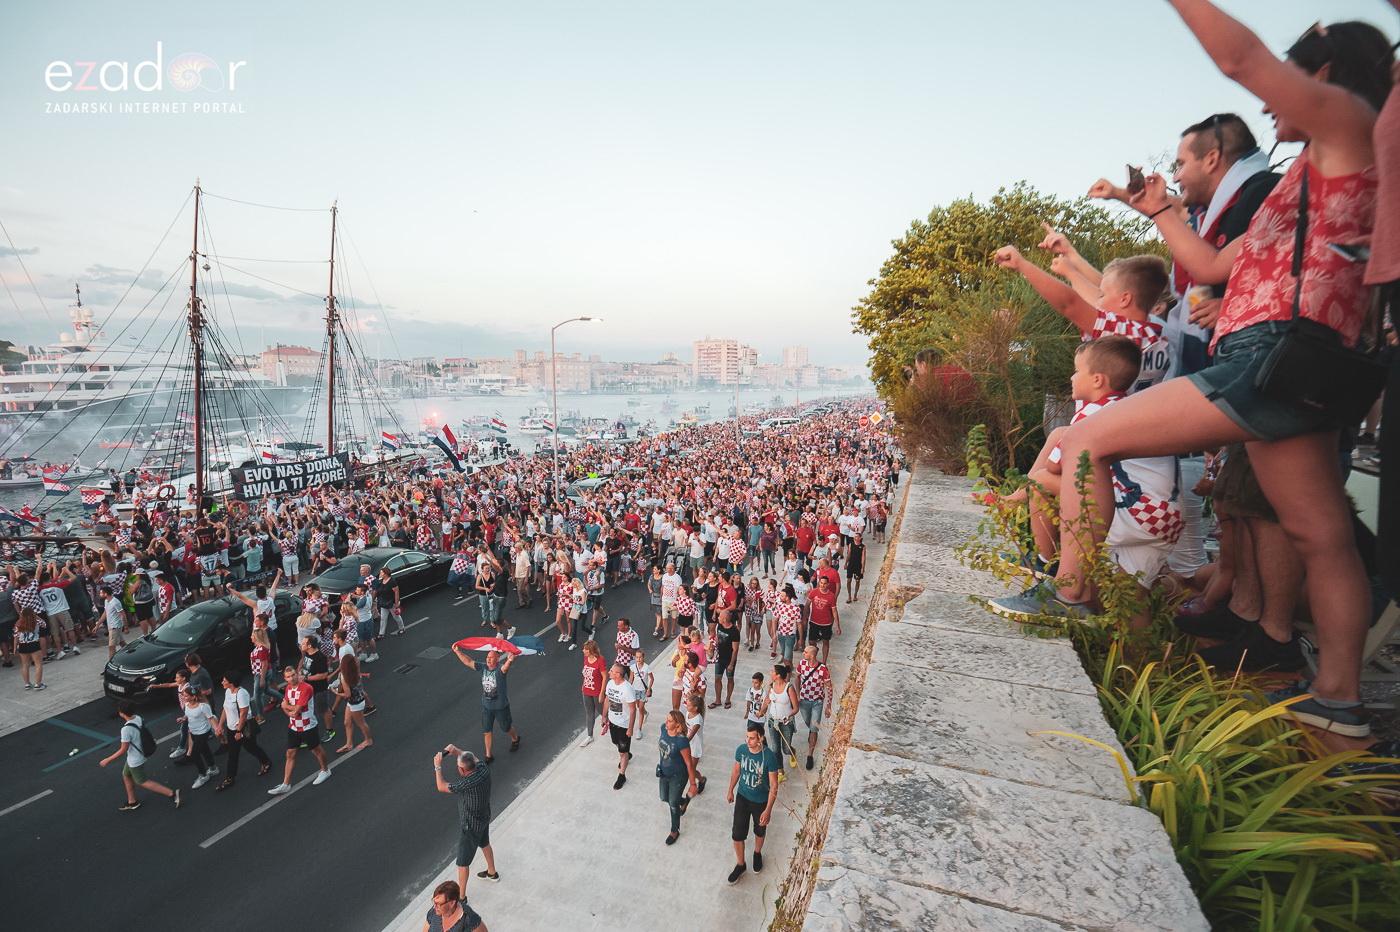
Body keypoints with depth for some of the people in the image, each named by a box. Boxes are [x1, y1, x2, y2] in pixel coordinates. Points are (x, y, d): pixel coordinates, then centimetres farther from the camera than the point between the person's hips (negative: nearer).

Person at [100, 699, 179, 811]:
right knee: (126, 776, 25)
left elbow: (123, 750, -23)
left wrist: (107, 760, -12)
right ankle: (132, 802, 40)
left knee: (142, 782, 9)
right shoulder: (138, 718, -8)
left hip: (135, 760, -8)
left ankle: (171, 793, 5)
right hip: (140, 754, 8)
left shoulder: (126, 729, -31)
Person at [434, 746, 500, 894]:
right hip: (484, 817, 8)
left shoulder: (468, 784, -39)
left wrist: (437, 766, -14)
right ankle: (492, 873, 53)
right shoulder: (483, 768, -20)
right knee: (484, 844, 32)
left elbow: (441, 787, -25)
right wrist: (457, 751, -6)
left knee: (463, 862, 12)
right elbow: (475, 759, 5)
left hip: (471, 826, -8)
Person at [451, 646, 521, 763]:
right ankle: (489, 756, 28)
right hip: (486, 706, 5)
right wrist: (458, 651, -18)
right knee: (487, 731, 13)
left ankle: (515, 739, 48)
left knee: (506, 728, 17)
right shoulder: (483, 668, -7)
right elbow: (468, 661, -7)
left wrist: (509, 661, -73)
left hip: (501, 706, -5)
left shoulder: (500, 669, -24)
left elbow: (505, 668, -48)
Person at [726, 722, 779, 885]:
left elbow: (773, 785, -21)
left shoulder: (769, 757, -29)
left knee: (760, 831, 23)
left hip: (761, 801, -2)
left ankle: (757, 854, 53)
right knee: (737, 833, 7)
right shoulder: (741, 750, -18)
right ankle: (740, 865, 33)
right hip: (742, 797, 2)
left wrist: (768, 810, -21)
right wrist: (730, 791, 12)